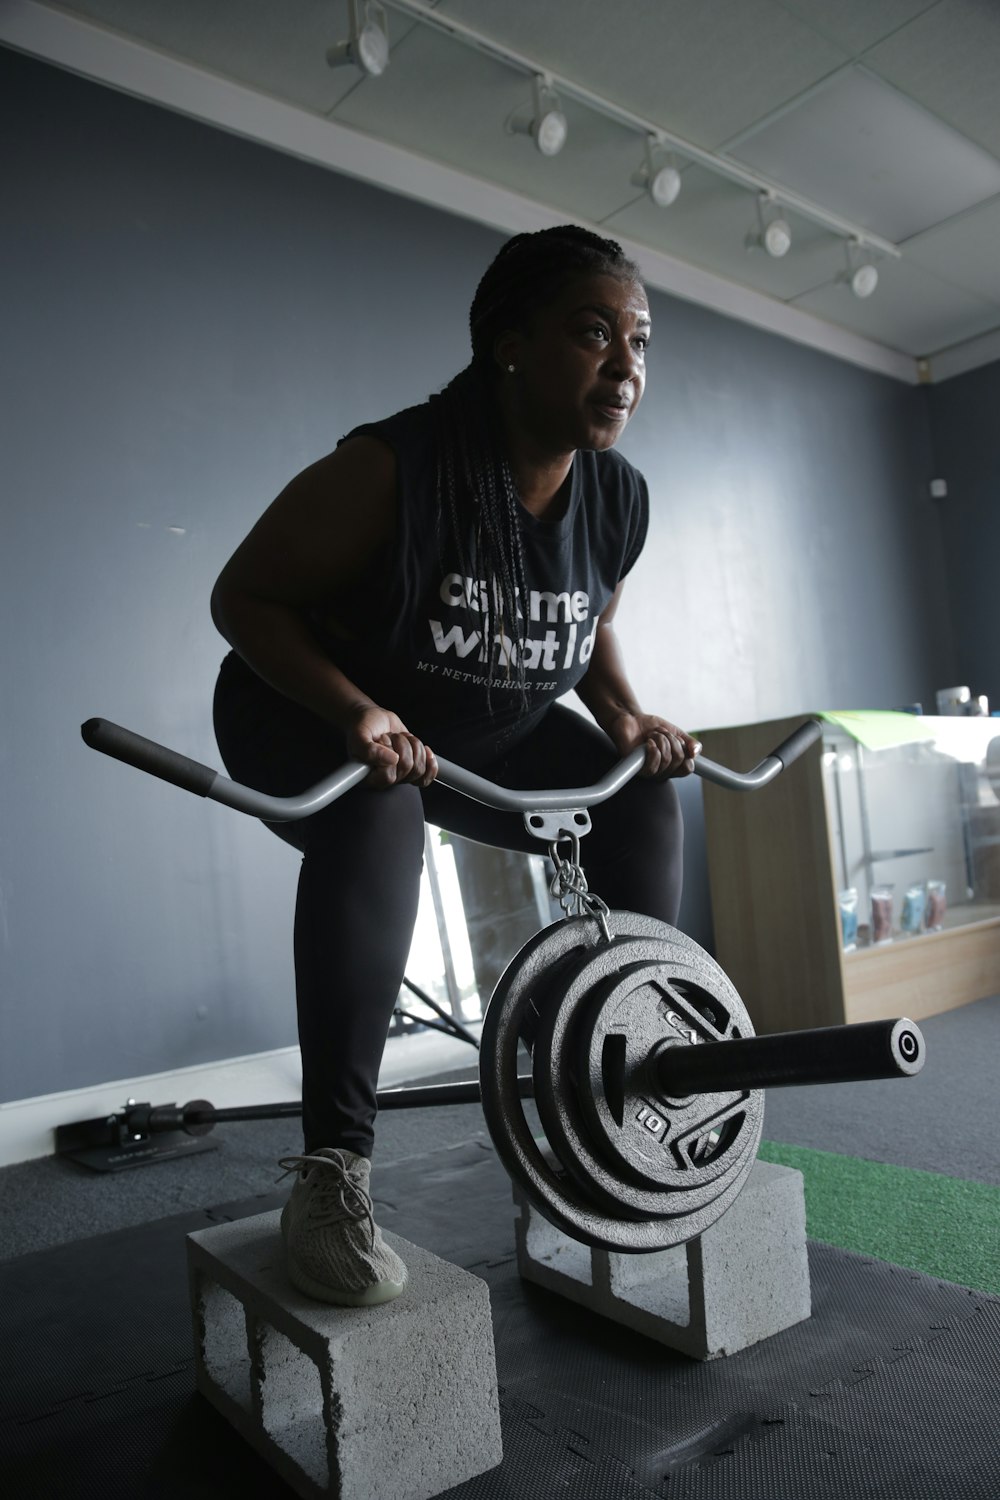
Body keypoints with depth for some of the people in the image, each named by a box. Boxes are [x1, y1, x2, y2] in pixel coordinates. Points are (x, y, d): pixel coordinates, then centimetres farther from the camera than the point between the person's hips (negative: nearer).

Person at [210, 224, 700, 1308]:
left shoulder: (619, 498, -9)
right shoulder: (397, 468, -28)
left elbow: (593, 629, 10)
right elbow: (244, 596, -20)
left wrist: (620, 710, -10)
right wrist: (352, 709, -35)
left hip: (482, 734, 6)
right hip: (309, 719, -5)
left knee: (639, 801, -7)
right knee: (376, 815, -37)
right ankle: (330, 1172, -27)